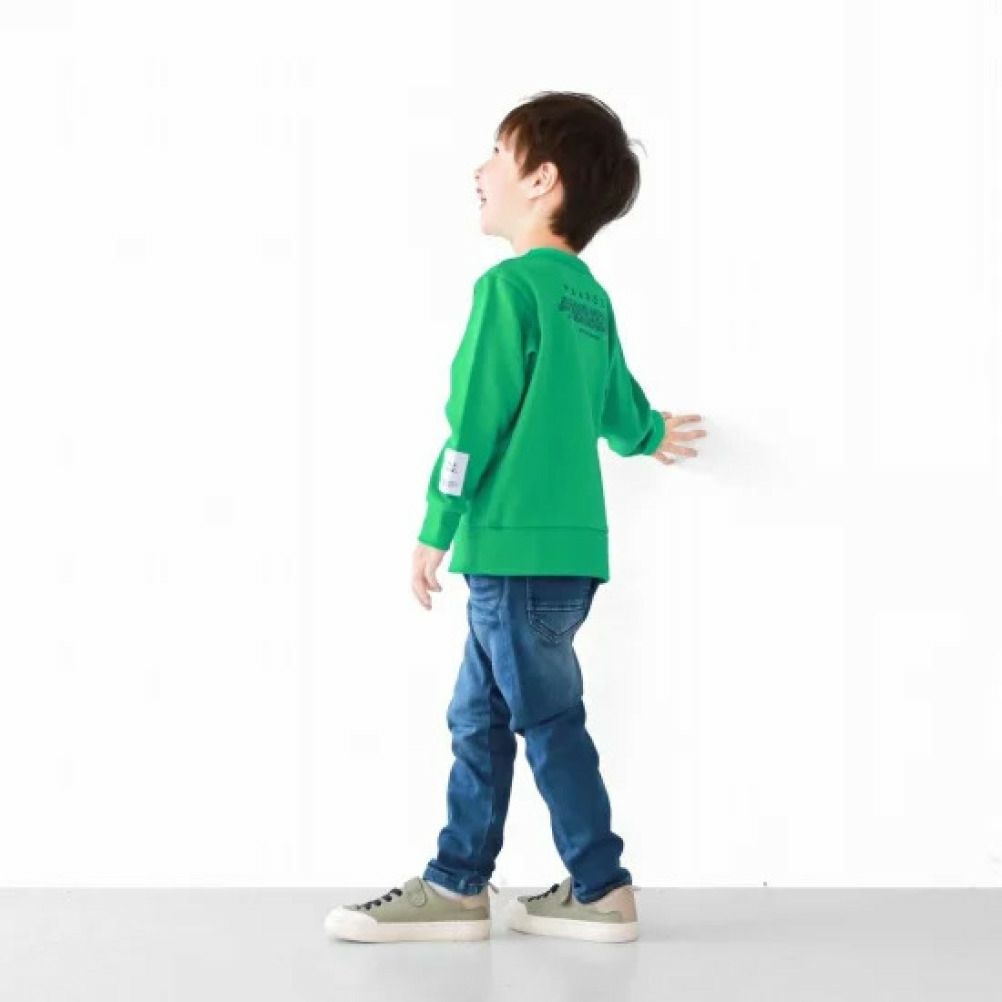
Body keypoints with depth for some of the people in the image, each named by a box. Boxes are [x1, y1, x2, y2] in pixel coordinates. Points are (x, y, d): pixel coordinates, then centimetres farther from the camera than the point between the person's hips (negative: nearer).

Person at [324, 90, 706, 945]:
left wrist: (436, 531, -7)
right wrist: (649, 434, 48)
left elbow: (475, 421, -14)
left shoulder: (511, 283, -12)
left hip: (517, 547, -8)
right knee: (479, 718, 13)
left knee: (547, 718, 2)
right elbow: (619, 406, 25)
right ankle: (456, 886, 19)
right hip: (566, 545, 9)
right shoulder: (591, 296, 13)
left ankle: (602, 891, 12)